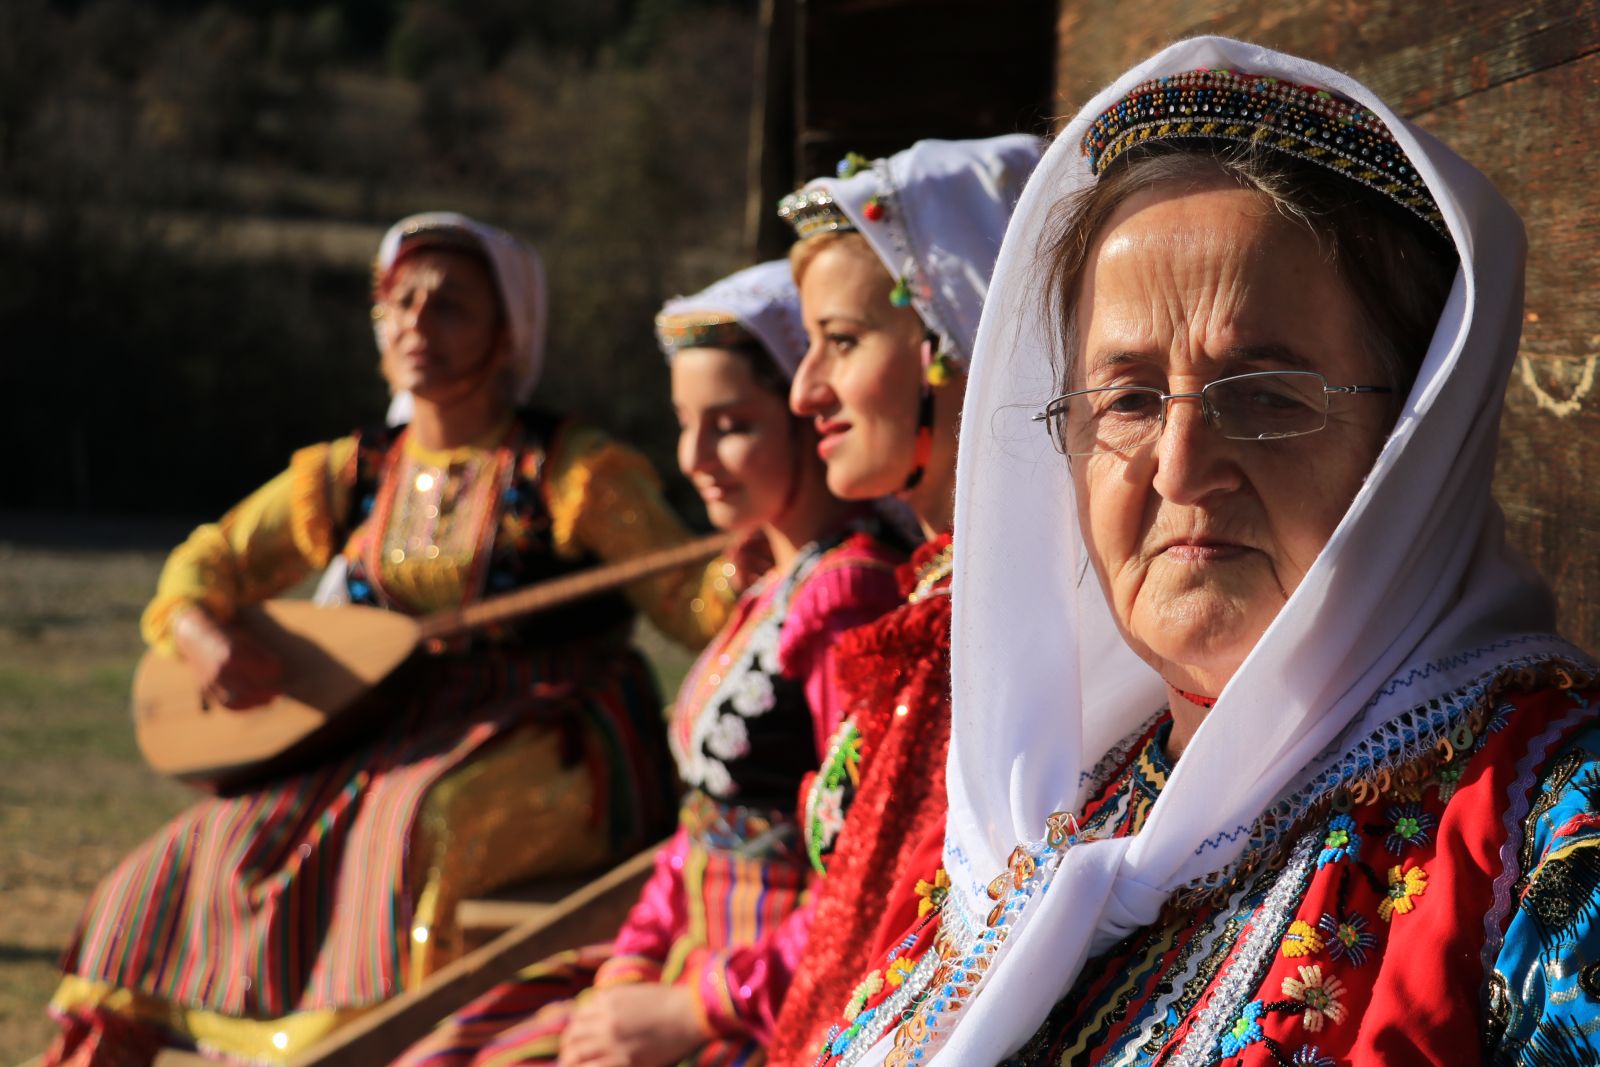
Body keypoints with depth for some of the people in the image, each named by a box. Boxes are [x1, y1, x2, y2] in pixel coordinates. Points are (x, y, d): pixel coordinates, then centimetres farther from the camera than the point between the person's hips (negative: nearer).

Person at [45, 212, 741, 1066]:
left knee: (416, 826, -34)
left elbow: (693, 603, -9)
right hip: (399, 744, 5)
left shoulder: (571, 474, -4)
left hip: (551, 749, -5)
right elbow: (203, 566, 14)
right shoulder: (349, 477, 10)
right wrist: (205, 638, -8)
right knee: (214, 847, -9)